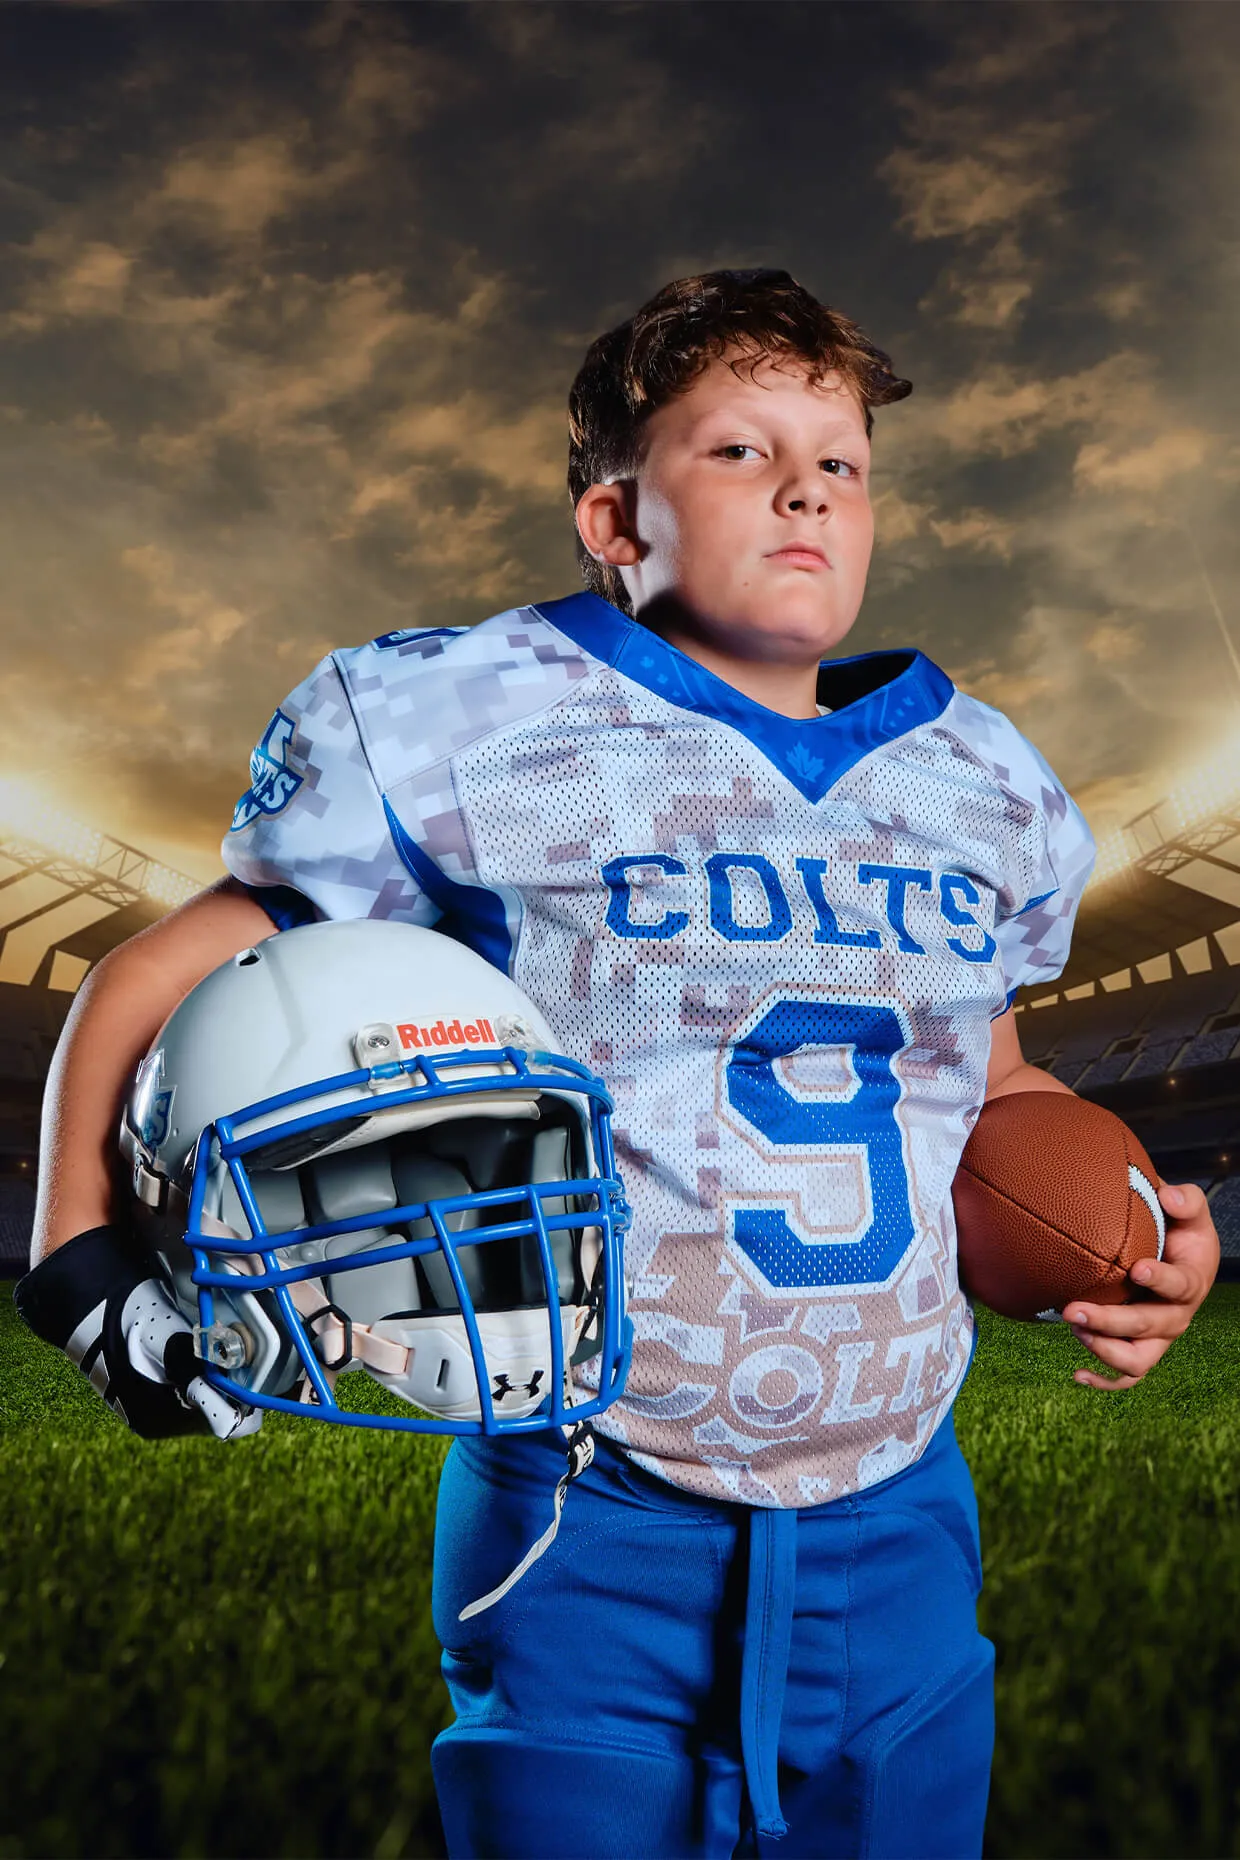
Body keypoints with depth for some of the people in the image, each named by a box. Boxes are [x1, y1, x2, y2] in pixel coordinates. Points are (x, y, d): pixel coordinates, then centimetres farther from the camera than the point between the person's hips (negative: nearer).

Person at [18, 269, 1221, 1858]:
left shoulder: (982, 787, 7)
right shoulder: (475, 737, -9)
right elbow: (154, 987, -2)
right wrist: (83, 1250, -13)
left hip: (898, 1542, 5)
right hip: (595, 1544, -4)